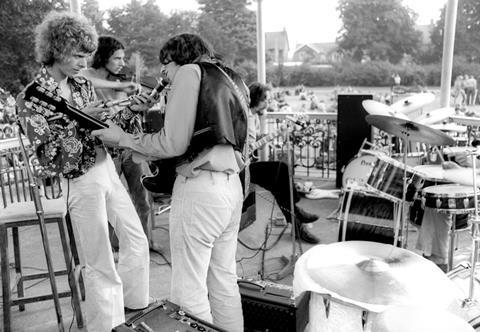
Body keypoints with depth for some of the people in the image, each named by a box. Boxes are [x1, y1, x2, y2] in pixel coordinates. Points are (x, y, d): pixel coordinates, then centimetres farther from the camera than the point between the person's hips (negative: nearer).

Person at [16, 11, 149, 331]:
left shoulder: (82, 84, 6)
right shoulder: (30, 97, -11)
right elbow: (47, 154, -15)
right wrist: (76, 120, -23)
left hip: (107, 167, 7)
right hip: (81, 181, -7)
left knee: (138, 241, 14)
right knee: (100, 264, 4)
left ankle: (135, 305, 35)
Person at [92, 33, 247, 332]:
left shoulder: (190, 72, -4)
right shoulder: (231, 80, 20)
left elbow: (173, 142, -12)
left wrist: (123, 139, 1)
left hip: (200, 188, -9)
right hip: (232, 186, 9)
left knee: (188, 291, 2)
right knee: (225, 282, 18)